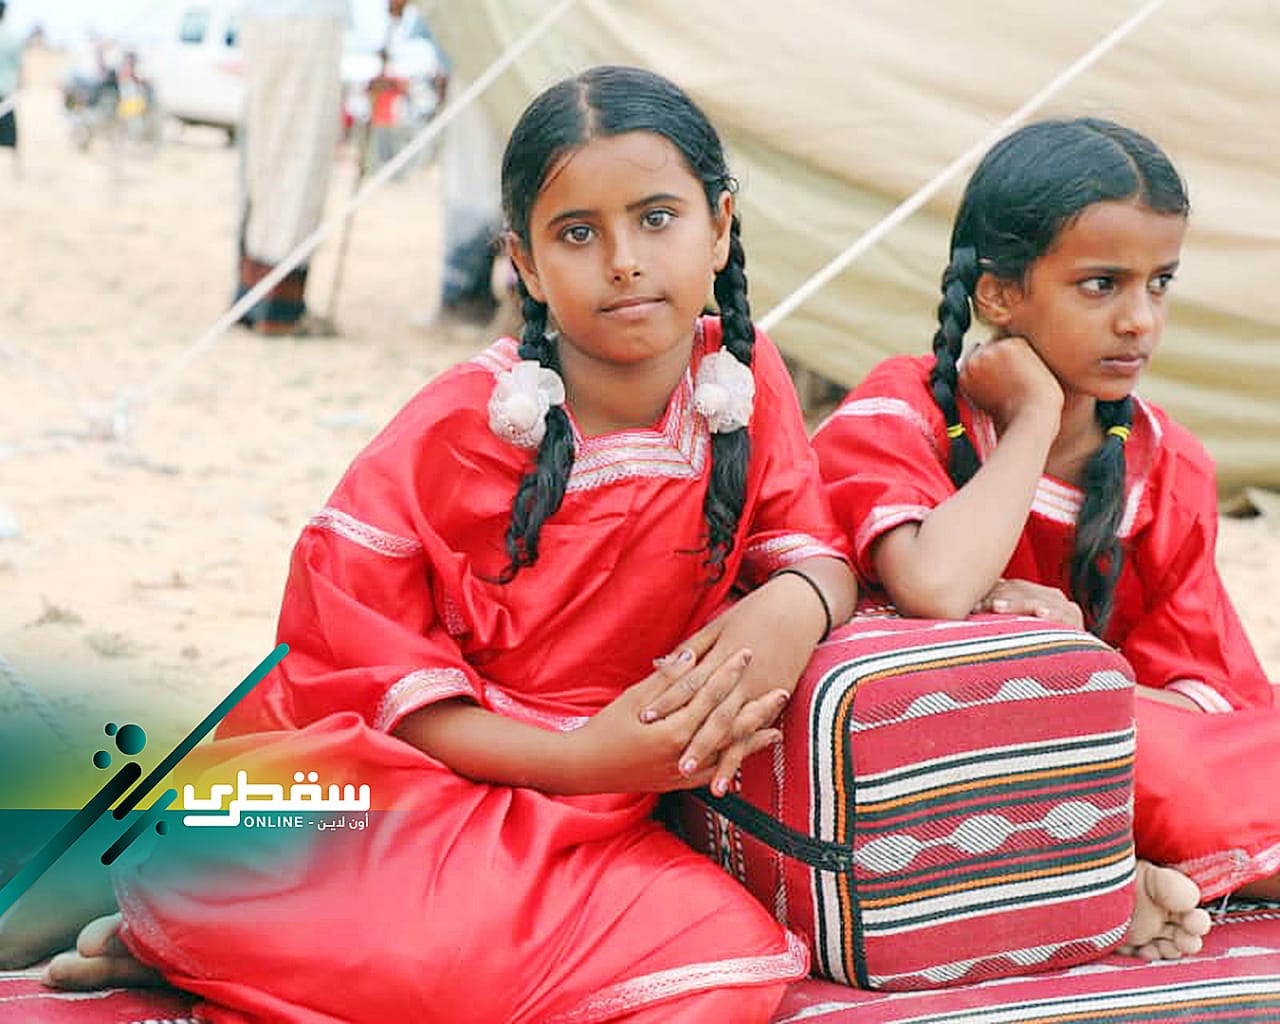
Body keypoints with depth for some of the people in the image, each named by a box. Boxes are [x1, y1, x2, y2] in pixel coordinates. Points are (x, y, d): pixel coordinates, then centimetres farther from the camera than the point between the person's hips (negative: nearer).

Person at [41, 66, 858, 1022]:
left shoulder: (749, 382, 0)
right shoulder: (455, 431, -11)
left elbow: (813, 542, 9)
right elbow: (351, 651, -9)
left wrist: (796, 602, -19)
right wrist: (579, 757, -19)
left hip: (581, 828, 5)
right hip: (390, 773, -4)